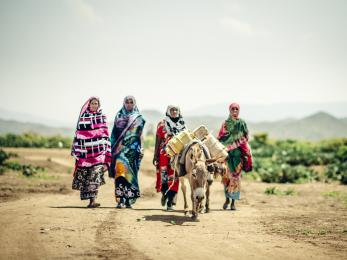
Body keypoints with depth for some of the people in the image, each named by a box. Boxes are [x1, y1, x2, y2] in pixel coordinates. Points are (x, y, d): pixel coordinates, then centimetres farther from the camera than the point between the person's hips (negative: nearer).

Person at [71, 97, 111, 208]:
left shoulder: (102, 117, 10)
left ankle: (92, 200, -16)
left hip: (98, 150, -1)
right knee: (84, 175, 1)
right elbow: (78, 134, 9)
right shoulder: (83, 117, 9)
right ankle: (91, 200, 11)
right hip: (85, 151, 2)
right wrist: (76, 151, 4)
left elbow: (104, 134, 9)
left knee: (95, 174, -13)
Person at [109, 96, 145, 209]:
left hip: (132, 149, 0)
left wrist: (141, 149, -4)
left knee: (130, 173, -2)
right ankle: (120, 200, -17)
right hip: (120, 148, 0)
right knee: (120, 171, -13)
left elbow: (140, 135, 6)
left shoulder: (138, 118, 9)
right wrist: (113, 147, 5)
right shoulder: (119, 116, 12)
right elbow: (114, 134, 12)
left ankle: (129, 200, 5)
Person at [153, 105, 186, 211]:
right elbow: (158, 140, 5)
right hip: (164, 154, -1)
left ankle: (170, 203, 0)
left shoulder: (182, 125, 11)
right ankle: (164, 193, 24)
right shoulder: (162, 124, 6)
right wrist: (155, 155, 1)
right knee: (163, 176, -6)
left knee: (174, 178, -4)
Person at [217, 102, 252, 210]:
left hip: (238, 152, 0)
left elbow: (245, 138, 9)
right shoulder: (226, 123, 7)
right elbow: (220, 138, 7)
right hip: (227, 151, 0)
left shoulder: (242, 123, 7)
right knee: (227, 175, -2)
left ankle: (233, 201, 1)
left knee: (236, 175, -5)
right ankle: (227, 199, 14)